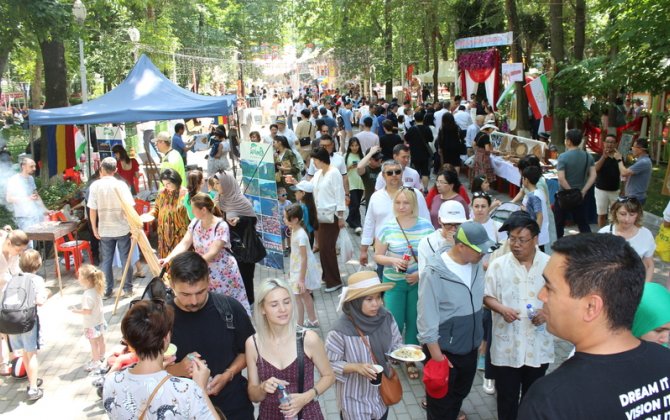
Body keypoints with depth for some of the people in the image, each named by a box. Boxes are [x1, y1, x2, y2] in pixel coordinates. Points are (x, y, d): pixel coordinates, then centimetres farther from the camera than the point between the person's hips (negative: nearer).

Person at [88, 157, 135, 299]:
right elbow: (129, 207, -11)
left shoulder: (95, 186, -5)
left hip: (105, 230, 1)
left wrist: (94, 229, 6)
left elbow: (92, 210, -5)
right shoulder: (121, 185, -9)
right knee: (126, 259, 10)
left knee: (106, 260, 12)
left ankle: (107, 291, 16)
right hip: (122, 228, -1)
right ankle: (128, 289, 15)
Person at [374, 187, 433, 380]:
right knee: (395, 323, 0)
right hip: (394, 282, -1)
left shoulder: (426, 226, -5)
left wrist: (421, 272, -12)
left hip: (419, 282, 1)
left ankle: (410, 360, 29)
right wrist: (393, 260, -19)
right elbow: (377, 256, 0)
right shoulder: (387, 227, -7)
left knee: (414, 322, 10)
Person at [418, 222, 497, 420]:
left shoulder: (476, 263, -8)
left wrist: (479, 338, 12)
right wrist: (437, 357, -17)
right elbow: (427, 320, -22)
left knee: (460, 393, 26)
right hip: (444, 350, -6)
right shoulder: (434, 273, -26)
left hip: (470, 347, 6)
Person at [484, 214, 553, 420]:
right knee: (506, 395, 11)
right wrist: (502, 309, -20)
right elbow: (487, 296, 0)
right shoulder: (498, 265, -5)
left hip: (538, 345, 1)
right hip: (506, 345, -1)